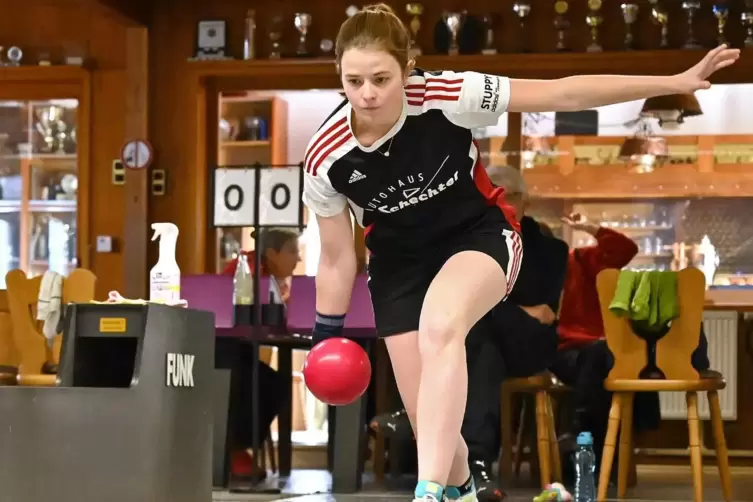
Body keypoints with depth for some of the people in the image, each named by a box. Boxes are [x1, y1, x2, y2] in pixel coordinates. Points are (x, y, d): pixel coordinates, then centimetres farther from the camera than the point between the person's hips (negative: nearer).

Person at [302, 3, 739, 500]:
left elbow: (564, 93, -24)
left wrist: (676, 82, -25)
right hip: (400, 262, 3)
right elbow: (337, 259, -4)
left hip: (481, 233, -3)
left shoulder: (445, 96, -28)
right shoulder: (326, 159, -21)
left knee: (440, 325, -37)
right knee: (429, 418, 0)